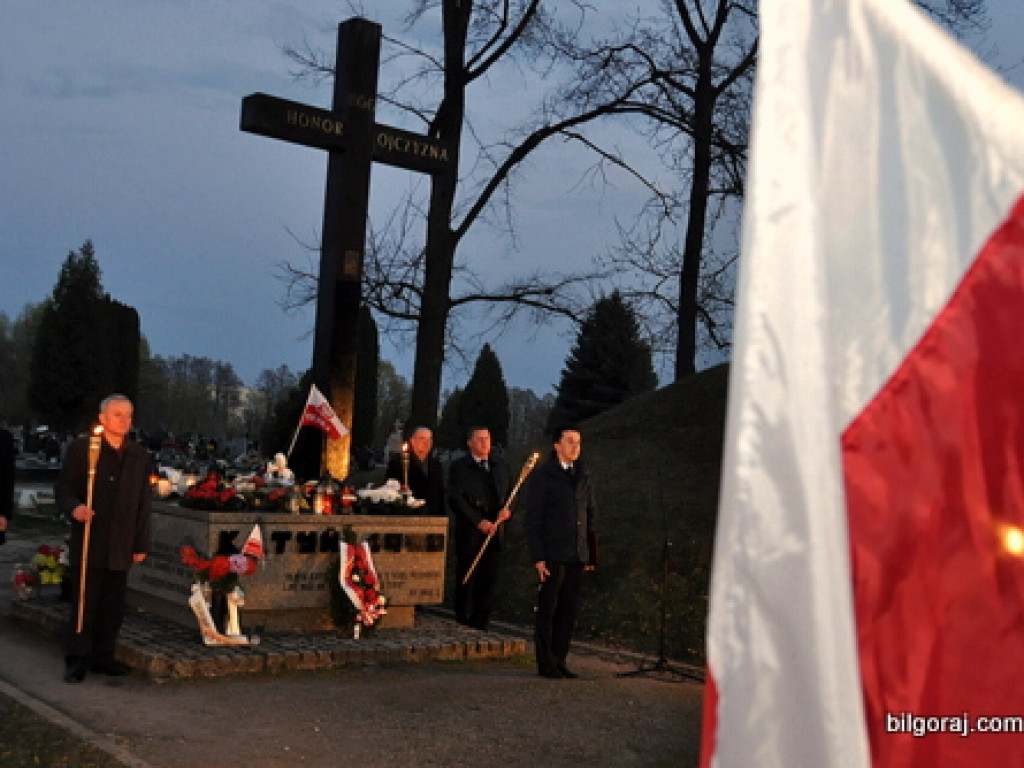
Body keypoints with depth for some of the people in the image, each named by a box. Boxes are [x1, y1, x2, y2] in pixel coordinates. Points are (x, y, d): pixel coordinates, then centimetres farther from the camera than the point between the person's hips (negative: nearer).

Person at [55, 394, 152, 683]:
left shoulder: (139, 455, 11)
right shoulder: (81, 448, 0)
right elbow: (63, 489, 0)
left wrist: (141, 544, 10)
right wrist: (74, 508, -22)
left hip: (121, 547, 4)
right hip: (88, 543, -4)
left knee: (114, 605, 7)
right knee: (85, 603, 0)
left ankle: (103, 656, 19)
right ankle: (77, 660, 9)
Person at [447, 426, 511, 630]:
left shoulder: (500, 465, 15)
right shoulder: (459, 467, -1)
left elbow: (510, 491, 19)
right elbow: (456, 499, -9)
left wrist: (506, 508, -3)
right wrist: (478, 521, -17)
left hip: (494, 531, 4)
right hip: (470, 534, -4)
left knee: (488, 582, 5)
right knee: (466, 582, 0)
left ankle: (480, 625, 14)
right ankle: (462, 625, 9)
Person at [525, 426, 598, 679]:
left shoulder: (584, 477, 14)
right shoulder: (542, 476, -2)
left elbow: (590, 516, 17)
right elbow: (532, 518, -5)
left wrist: (591, 553, 10)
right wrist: (538, 557, -11)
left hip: (577, 555, 5)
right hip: (553, 556, -5)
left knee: (568, 611, 7)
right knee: (547, 609, 0)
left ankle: (559, 660, 15)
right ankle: (546, 663, 8)